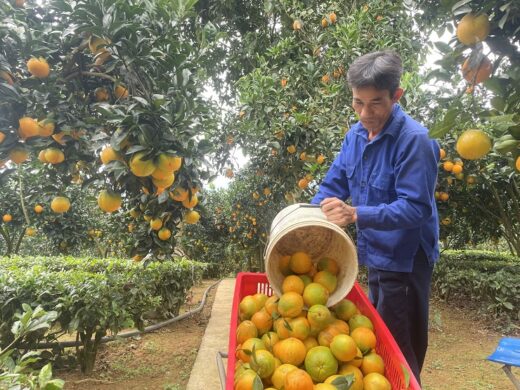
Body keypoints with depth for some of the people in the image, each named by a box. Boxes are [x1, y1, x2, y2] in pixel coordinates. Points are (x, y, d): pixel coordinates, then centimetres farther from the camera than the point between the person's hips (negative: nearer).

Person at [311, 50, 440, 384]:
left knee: (398, 347, 5)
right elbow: (334, 185, 5)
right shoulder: (356, 134, 0)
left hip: (405, 257, -7)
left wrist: (357, 215, -37)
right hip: (375, 251, 8)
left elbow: (416, 208, -26)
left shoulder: (414, 140, -23)